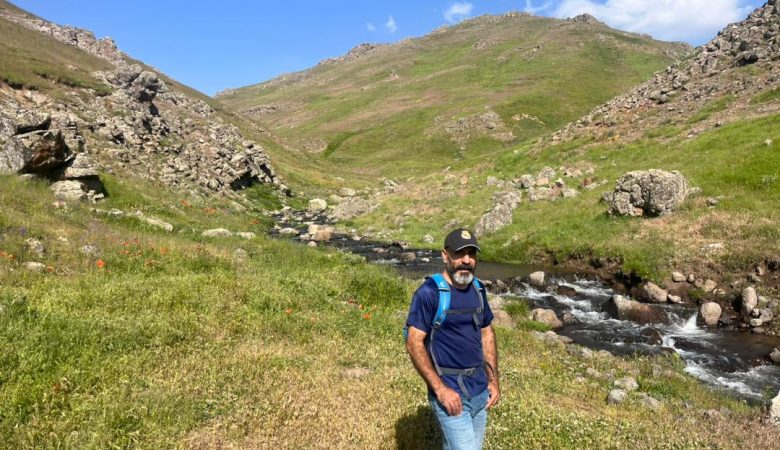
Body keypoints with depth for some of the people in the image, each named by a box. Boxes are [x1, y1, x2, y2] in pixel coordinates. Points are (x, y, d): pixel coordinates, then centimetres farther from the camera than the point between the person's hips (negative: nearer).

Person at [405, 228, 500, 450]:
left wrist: (493, 380, 8)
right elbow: (414, 344, -17)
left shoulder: (477, 289, 5)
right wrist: (440, 389, -20)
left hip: (480, 390, 7)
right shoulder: (429, 292, -16)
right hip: (450, 391, -6)